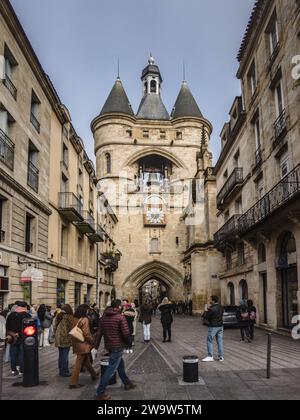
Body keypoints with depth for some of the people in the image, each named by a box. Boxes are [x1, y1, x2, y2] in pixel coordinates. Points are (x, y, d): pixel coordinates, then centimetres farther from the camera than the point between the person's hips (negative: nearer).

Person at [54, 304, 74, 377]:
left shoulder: (58, 316, 7)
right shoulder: (69, 317, -12)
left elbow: (54, 327, 13)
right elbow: (71, 328, -11)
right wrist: (72, 337, 2)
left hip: (58, 339, 7)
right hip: (66, 339, -7)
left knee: (60, 355, 15)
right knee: (65, 356, 0)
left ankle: (61, 371, 23)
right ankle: (65, 372, 5)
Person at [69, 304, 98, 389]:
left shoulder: (74, 319, 4)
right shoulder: (85, 319, -18)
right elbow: (86, 333, -21)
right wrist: (92, 340, -7)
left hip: (76, 343, 8)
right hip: (83, 344, -8)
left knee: (86, 360, 22)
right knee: (79, 363, 0)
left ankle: (94, 374, 39)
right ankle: (73, 383, 5)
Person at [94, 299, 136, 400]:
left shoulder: (104, 317, 5)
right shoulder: (120, 317, -14)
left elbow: (99, 333, 3)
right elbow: (126, 333, -18)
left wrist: (96, 347, 4)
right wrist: (128, 342, 1)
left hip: (108, 345, 7)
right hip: (118, 346, -7)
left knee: (120, 364, 24)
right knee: (111, 369, -3)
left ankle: (127, 383, 40)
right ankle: (100, 393, -2)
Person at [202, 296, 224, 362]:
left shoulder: (211, 308, -18)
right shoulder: (221, 307, 5)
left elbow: (205, 317, -15)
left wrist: (206, 311, 5)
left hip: (213, 327, -7)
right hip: (220, 326, 7)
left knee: (210, 341, 3)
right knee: (220, 341, 11)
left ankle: (210, 356, 3)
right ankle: (221, 356, 14)